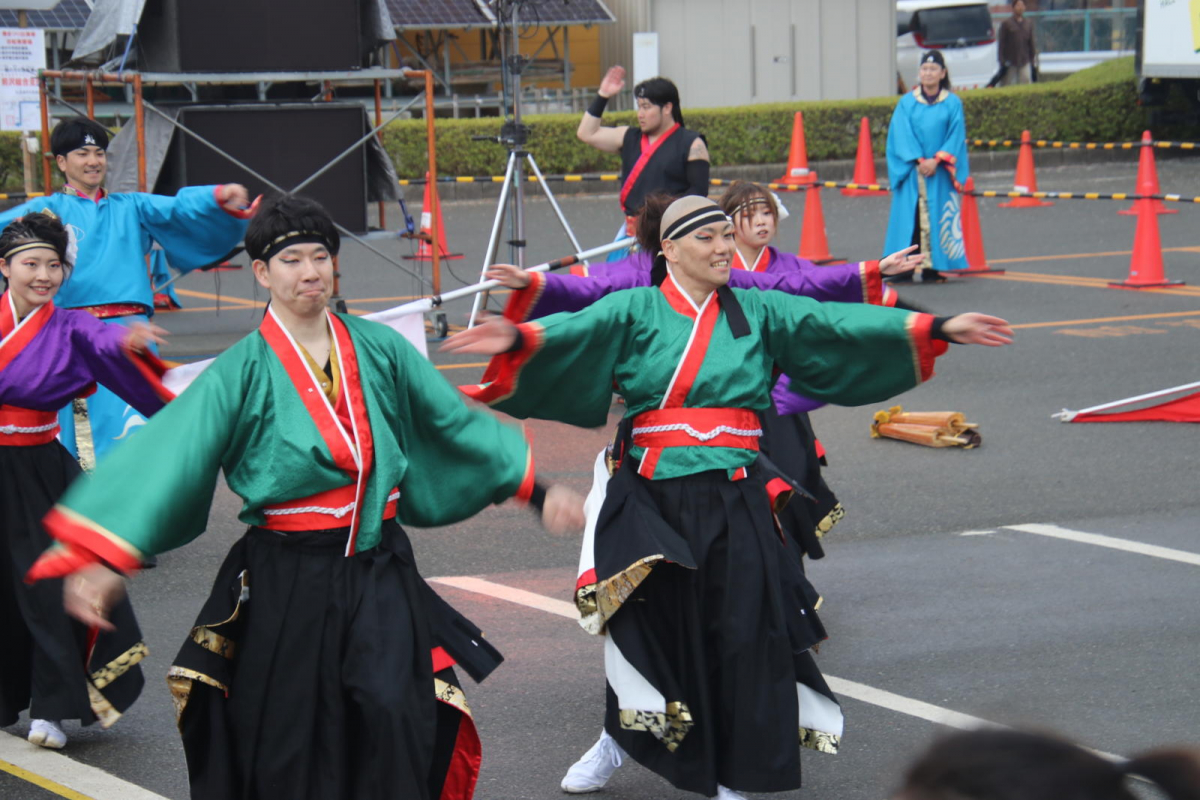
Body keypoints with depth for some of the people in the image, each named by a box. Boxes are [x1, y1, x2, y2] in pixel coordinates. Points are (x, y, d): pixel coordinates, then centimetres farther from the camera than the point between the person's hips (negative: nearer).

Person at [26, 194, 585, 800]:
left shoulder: (378, 349, 5)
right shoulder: (244, 371, -6)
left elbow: (456, 422, 15)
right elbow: (167, 455, -16)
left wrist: (536, 490, 14)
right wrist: (106, 557, -28)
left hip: (378, 574, 2)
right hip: (286, 583, -2)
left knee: (392, 712, -13)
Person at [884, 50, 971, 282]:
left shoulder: (952, 104, 5)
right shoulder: (906, 103, 7)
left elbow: (956, 136, 0)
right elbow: (902, 135, 1)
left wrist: (936, 160, -12)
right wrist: (918, 160, -11)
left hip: (939, 171, 0)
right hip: (911, 170, 0)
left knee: (937, 217, -4)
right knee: (909, 216, -5)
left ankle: (933, 267, -2)